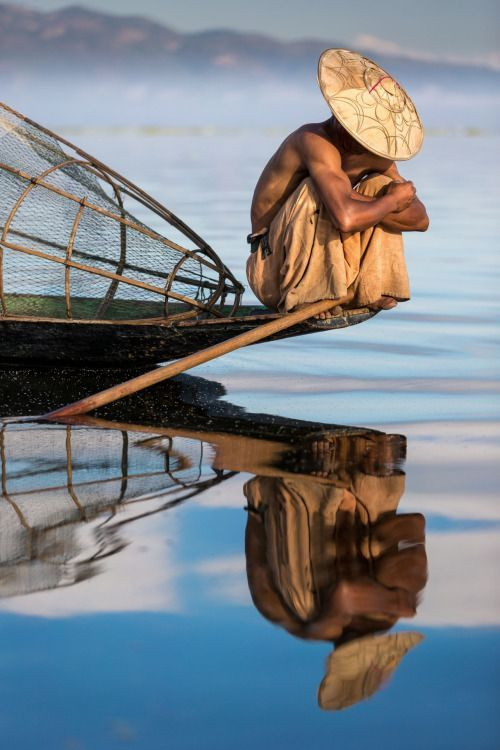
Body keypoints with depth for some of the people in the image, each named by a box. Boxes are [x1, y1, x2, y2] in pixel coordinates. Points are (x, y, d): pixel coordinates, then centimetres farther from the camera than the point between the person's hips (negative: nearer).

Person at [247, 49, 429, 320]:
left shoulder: (374, 154, -2)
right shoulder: (317, 142, -26)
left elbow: (420, 219, -5)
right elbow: (345, 219, -41)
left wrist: (355, 204, -21)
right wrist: (393, 201, -21)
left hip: (326, 266, 7)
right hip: (274, 273, -7)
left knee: (381, 185, -4)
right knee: (317, 189, -29)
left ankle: (373, 290, -5)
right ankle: (305, 298, -22)